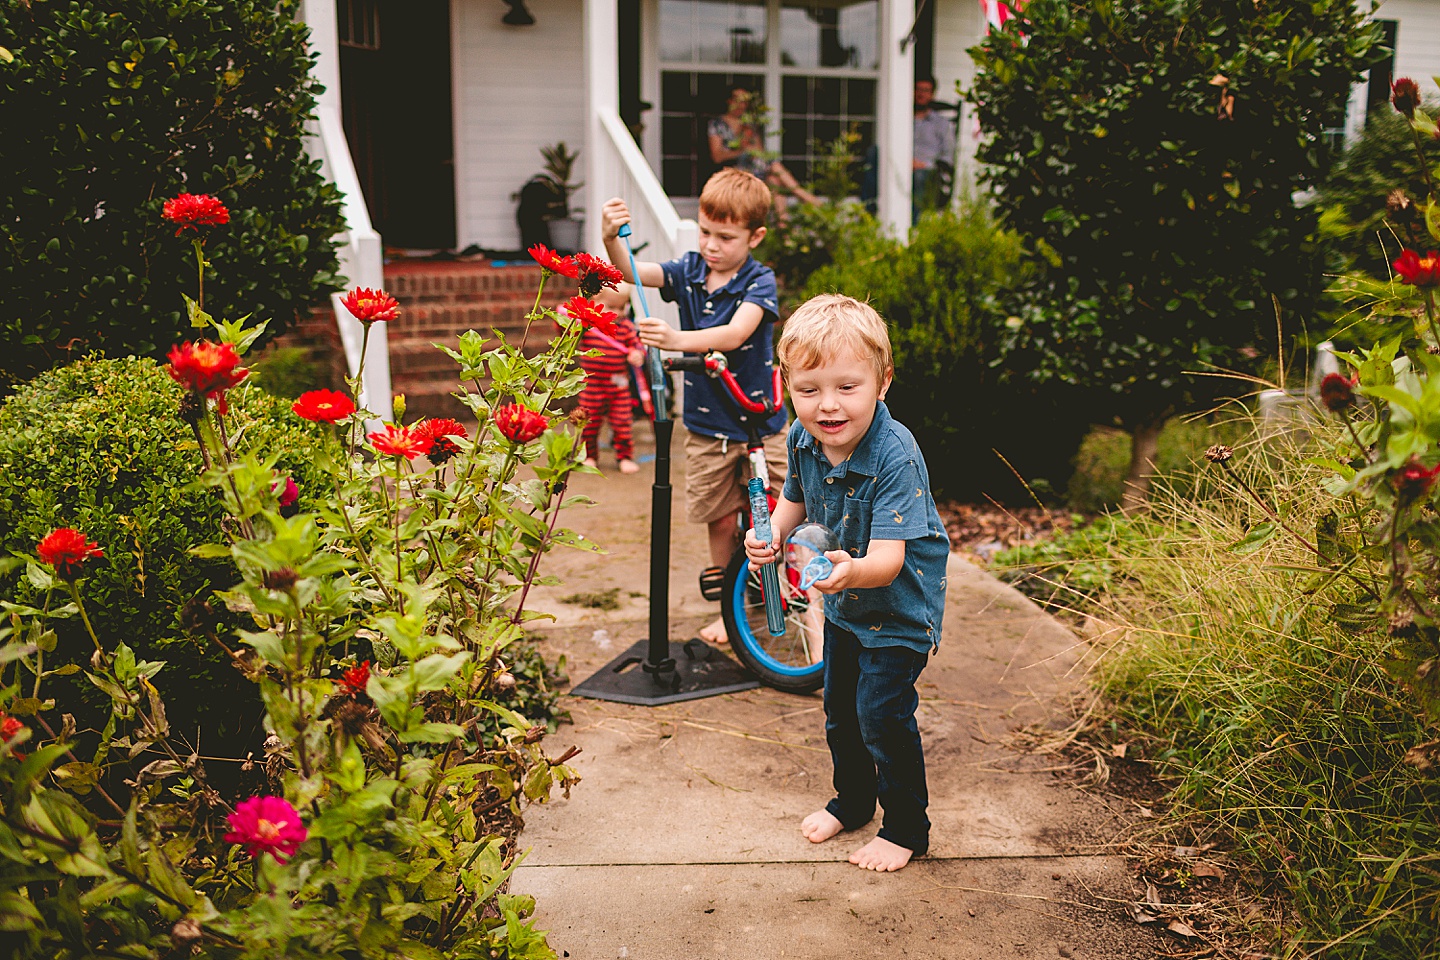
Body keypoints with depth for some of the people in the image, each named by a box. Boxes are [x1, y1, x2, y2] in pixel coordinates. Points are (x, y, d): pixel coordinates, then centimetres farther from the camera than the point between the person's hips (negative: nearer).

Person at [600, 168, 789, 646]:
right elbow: (631, 272, -16)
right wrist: (612, 240, -37)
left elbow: (734, 334, -30)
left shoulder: (760, 280, -13)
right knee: (721, 520, 10)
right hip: (707, 425, 3)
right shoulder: (688, 271, -2)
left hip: (761, 422, -3)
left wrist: (678, 339, -46)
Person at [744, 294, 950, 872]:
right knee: (840, 709, 20)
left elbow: (888, 556, -41)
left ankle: (906, 828, 19)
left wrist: (852, 570, -62)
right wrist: (772, 532, -13)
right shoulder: (802, 440, -14)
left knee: (882, 715, -4)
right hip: (843, 605, 7)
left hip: (898, 606, -7)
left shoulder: (895, 458, -35)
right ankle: (852, 801, 44)